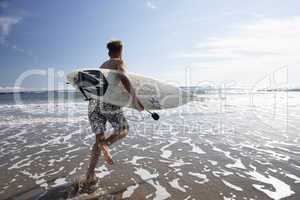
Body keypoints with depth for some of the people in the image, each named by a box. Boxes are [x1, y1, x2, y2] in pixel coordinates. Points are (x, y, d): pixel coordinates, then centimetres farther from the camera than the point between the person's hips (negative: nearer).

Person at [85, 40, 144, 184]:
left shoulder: (102, 66, 29)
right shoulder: (119, 62, 9)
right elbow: (122, 76, -14)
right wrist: (134, 98, -21)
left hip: (93, 103, 6)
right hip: (108, 102, -6)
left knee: (99, 139, 13)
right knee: (123, 131, 14)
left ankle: (90, 175, 5)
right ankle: (106, 143, -15)